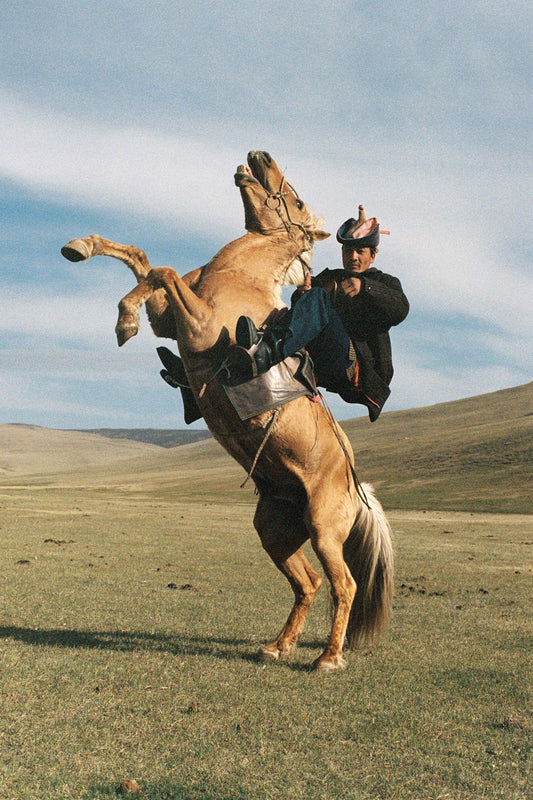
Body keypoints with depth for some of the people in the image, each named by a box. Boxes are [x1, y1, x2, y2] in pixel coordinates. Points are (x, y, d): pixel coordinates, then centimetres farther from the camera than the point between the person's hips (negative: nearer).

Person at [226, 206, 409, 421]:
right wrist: (301, 294, -5)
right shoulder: (327, 279, 33)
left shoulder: (384, 283, 22)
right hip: (322, 371, 4)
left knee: (318, 299, -26)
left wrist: (365, 287, -17)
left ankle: (266, 354, -53)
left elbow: (401, 310, -2)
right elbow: (299, 313, 18)